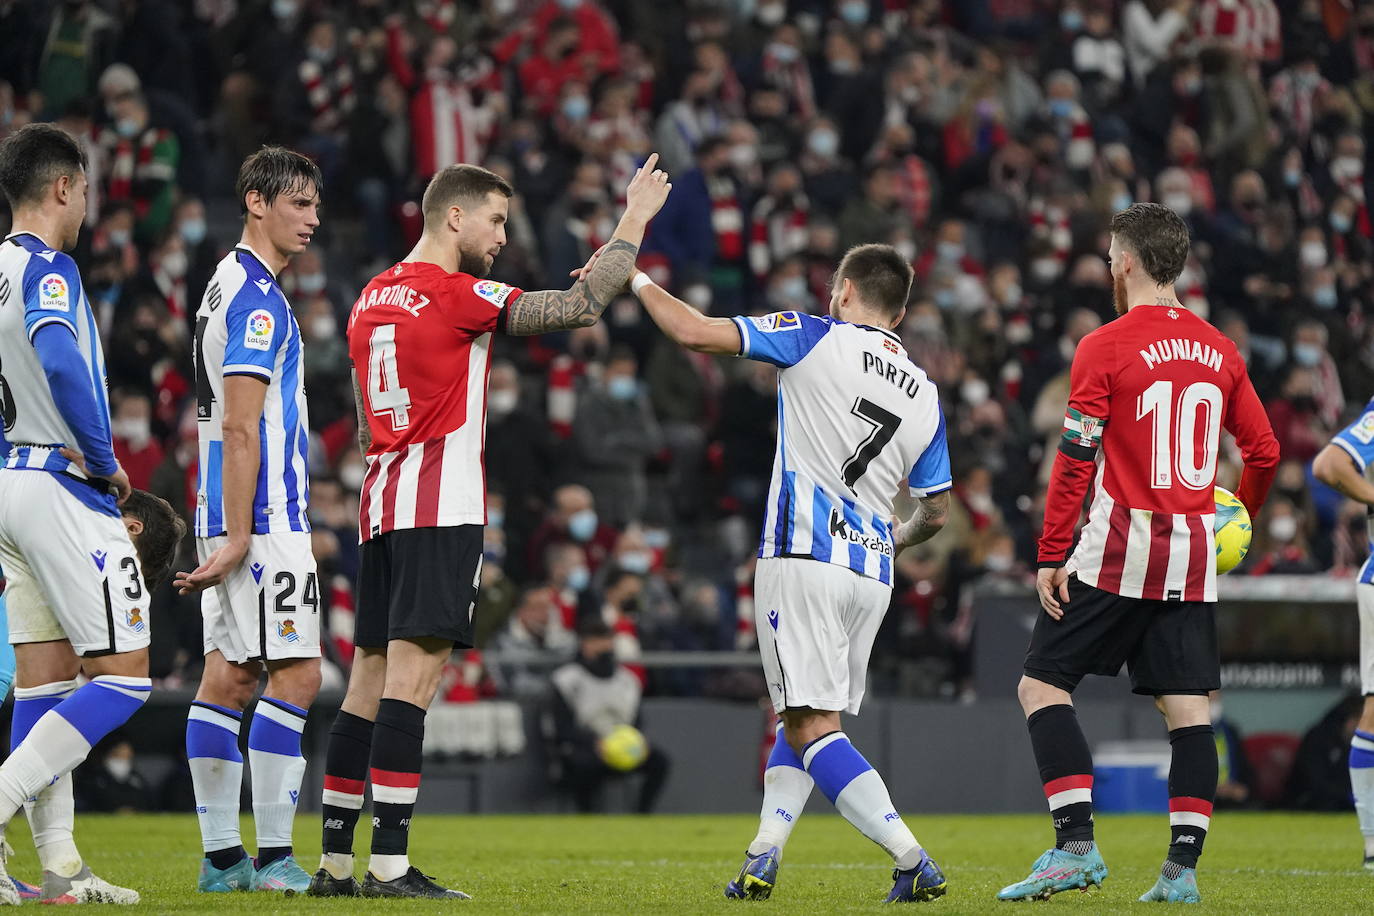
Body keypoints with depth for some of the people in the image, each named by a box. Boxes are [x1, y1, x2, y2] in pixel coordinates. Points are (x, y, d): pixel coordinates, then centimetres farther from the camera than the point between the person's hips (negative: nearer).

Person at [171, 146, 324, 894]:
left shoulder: (229, 285, 19)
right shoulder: (257, 296, -13)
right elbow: (238, 425, -19)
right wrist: (239, 536, -21)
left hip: (228, 516, 10)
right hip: (262, 518, -10)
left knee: (229, 676, 7)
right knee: (295, 675, -9)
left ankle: (221, 857, 8)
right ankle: (272, 855, -11)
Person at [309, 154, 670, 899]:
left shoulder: (372, 298, 17)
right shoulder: (454, 294, -8)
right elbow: (579, 306, -10)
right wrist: (634, 220, -1)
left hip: (381, 504, 8)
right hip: (441, 509, -8)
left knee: (369, 682, 7)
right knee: (412, 677, -12)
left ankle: (334, 860, 7)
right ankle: (388, 864, -18)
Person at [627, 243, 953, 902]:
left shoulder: (818, 339, -1)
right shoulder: (925, 396, 14)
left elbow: (693, 332, -7)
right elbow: (936, 511, 19)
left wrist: (636, 280, 9)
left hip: (804, 558, -6)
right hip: (872, 576, 6)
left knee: (812, 725, -8)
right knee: (802, 718, 18)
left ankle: (914, 862, -19)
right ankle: (762, 857, 8)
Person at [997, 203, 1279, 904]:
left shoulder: (1105, 347, -7)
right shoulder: (1219, 351, 9)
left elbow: (1076, 460, -10)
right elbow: (1264, 451, 13)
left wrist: (1050, 557, -8)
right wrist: (1239, 519, 31)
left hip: (1120, 549, -5)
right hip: (1194, 555, 5)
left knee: (1043, 685, 2)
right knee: (1187, 708, 6)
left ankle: (1076, 846, -9)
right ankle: (1182, 868, 0)